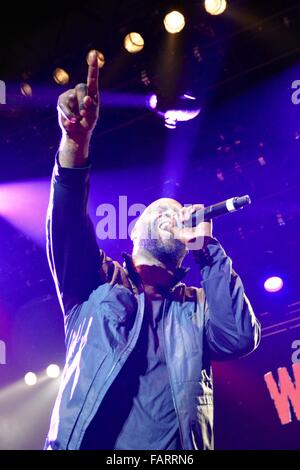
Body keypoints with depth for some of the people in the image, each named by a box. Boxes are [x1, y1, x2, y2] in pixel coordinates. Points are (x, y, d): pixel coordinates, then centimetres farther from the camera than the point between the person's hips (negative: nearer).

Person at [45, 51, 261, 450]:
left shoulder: (196, 307, 17)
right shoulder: (97, 283, 14)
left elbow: (239, 338, -1)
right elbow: (68, 221, -2)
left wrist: (207, 246, 4)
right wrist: (77, 141, -17)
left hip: (177, 448, 2)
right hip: (89, 443, -1)